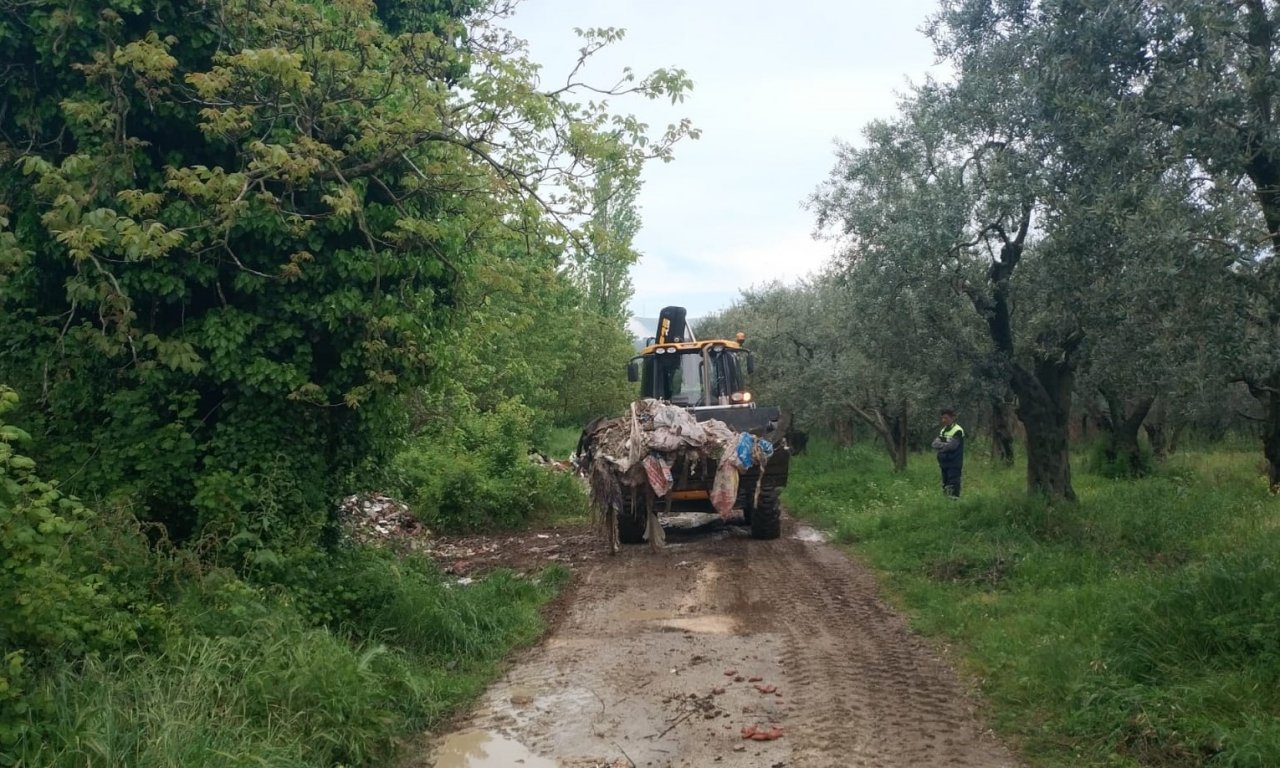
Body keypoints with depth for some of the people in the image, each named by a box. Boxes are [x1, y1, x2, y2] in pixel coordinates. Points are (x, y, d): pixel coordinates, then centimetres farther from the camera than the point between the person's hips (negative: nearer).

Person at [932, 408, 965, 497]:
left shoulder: (958, 431, -11)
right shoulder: (942, 430, 14)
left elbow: (952, 446, -19)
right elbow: (935, 444, 4)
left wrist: (941, 445, -6)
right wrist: (945, 445, -14)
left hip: (954, 464, -8)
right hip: (944, 463, 8)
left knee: (953, 487, -13)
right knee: (945, 486, 12)